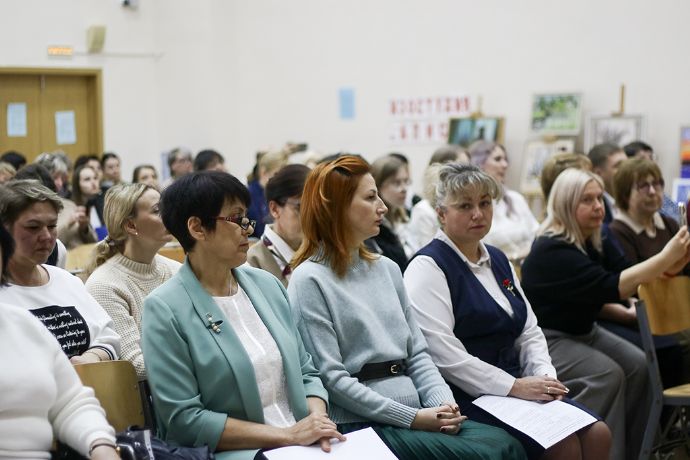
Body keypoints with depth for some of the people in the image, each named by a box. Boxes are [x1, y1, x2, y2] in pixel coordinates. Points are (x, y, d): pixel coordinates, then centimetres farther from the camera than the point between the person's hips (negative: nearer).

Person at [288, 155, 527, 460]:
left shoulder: (387, 268, 15)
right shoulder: (310, 280, -7)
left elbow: (416, 353, 15)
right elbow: (331, 377, -13)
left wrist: (443, 402, -4)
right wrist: (412, 417, -15)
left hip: (419, 415, 7)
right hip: (359, 424, -7)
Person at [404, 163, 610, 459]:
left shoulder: (498, 260, 18)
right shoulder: (428, 267, -8)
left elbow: (528, 331, 18)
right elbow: (443, 353, -18)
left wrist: (545, 376, -2)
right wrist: (514, 386, -18)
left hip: (514, 384, 8)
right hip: (466, 397, -8)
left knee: (597, 434, -10)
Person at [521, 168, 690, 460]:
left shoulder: (597, 242, 3)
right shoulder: (552, 250, -25)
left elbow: (628, 277, -4)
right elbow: (610, 287, -32)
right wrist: (666, 257, -35)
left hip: (584, 331, 9)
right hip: (545, 340, -9)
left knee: (638, 366, -8)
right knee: (607, 375, -25)